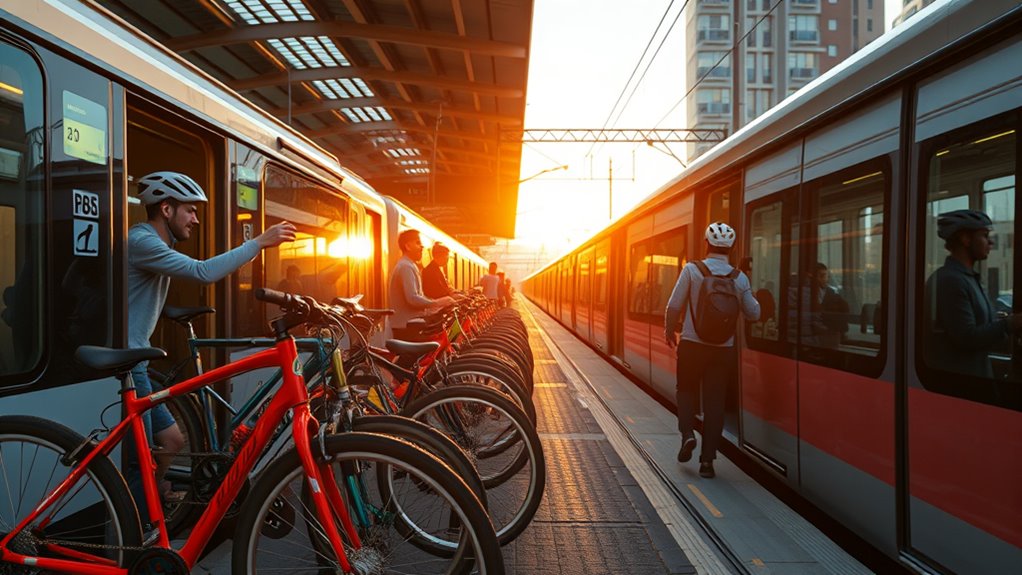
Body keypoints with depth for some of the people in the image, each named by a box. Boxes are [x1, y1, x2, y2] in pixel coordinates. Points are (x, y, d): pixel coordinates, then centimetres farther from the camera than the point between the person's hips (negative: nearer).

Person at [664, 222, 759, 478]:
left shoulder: (692, 269, -8)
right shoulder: (740, 278, 0)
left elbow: (674, 306, -7)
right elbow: (753, 314, 8)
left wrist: (669, 331, 10)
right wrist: (753, 298, 27)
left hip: (692, 345, -1)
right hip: (723, 349, 2)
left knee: (686, 390, 20)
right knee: (715, 402, 7)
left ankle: (687, 433, -2)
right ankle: (707, 459, 9)